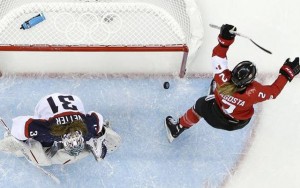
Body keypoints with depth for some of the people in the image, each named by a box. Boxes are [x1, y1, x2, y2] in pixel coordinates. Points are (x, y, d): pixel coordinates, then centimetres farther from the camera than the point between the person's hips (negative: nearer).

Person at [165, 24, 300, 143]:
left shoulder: (223, 78, -38)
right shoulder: (253, 92, -37)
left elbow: (217, 55, -25)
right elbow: (274, 91, -19)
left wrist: (225, 38, -29)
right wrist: (287, 72, -13)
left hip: (213, 116, -1)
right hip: (236, 124, 1)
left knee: (200, 105, 29)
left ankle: (178, 128, 45)